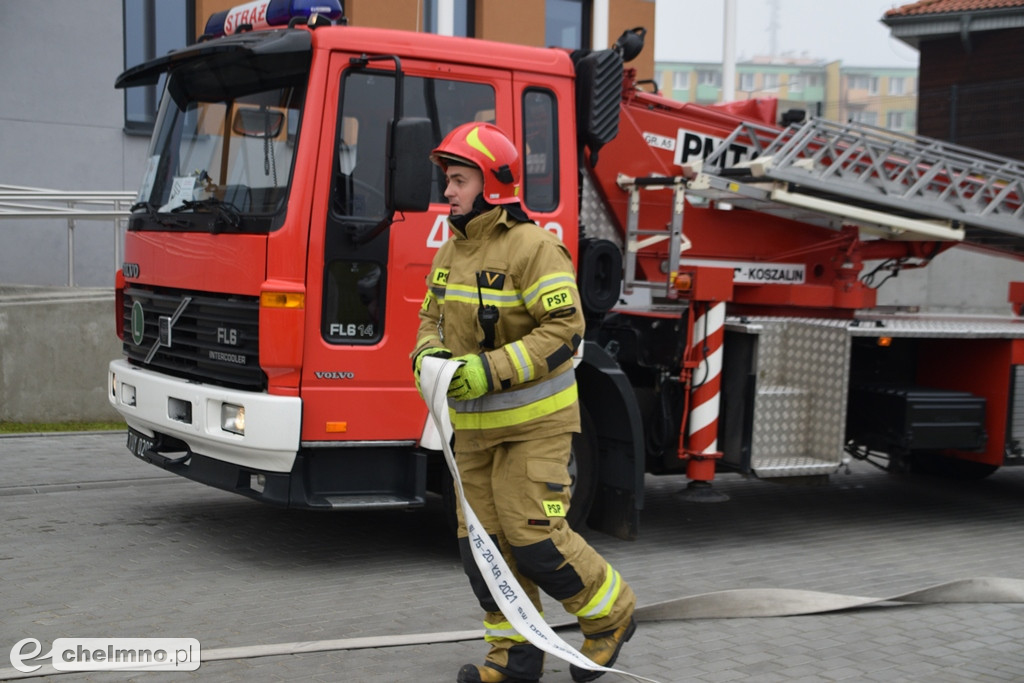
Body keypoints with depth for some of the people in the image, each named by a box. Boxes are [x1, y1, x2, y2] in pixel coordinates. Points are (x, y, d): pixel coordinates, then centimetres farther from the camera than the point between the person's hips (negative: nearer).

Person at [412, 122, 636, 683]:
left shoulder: (532, 246, -16)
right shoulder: (452, 251, 10)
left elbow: (564, 328, -21)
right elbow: (433, 316, 17)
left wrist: (490, 370, -27)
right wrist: (428, 355, -7)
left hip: (534, 420, -8)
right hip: (475, 424, 8)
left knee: (532, 533, -9)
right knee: (482, 537, 7)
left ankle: (610, 614, 14)